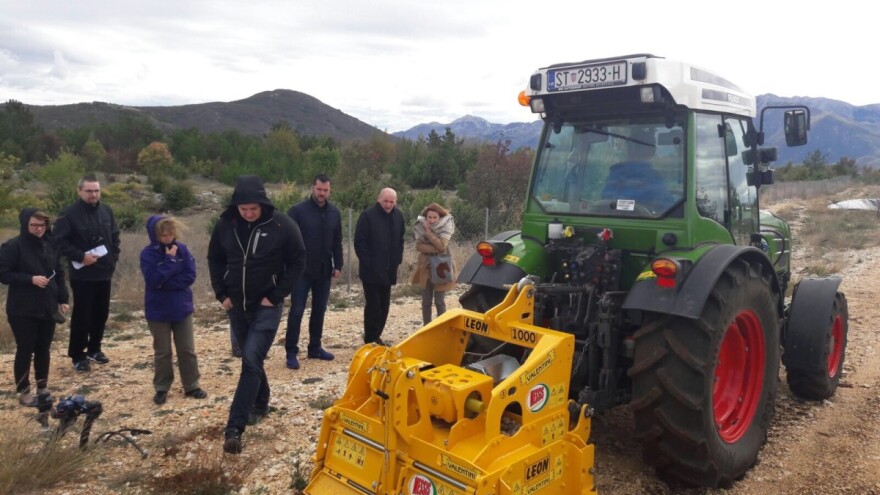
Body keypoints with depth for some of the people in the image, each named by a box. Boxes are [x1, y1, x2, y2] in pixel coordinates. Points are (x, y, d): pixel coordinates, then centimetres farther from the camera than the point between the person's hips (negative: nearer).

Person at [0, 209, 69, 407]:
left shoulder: (50, 245, 5)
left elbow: (59, 273, 11)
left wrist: (63, 299, 6)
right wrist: (31, 279, -21)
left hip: (48, 307, 5)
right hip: (22, 310, -5)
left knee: (43, 348, 12)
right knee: (25, 350, 3)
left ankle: (42, 387, 26)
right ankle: (23, 391, 17)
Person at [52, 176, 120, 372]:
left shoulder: (106, 211, 7)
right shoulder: (69, 214, -11)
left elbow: (115, 235, 17)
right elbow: (59, 241, -12)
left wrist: (114, 256, 4)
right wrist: (80, 256, -19)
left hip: (104, 272, 6)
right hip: (83, 274, -6)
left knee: (101, 312, 13)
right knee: (82, 315, 0)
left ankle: (94, 349, 28)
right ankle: (78, 355, 11)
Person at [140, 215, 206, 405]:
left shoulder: (182, 249, -3)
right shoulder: (148, 254, -11)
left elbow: (190, 276, -9)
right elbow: (154, 279, -22)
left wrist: (166, 283, -17)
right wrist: (170, 260, -21)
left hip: (182, 308, 2)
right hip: (158, 311, -2)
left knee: (187, 350, 9)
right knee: (162, 352, 10)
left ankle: (191, 386, 20)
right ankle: (161, 388, 24)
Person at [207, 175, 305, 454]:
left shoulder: (282, 226, -14)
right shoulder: (225, 225, -3)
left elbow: (298, 261, -7)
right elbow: (215, 260, 10)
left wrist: (276, 296, -11)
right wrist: (221, 294, 0)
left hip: (267, 306, -4)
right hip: (236, 305, 4)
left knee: (252, 360, -14)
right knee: (250, 359, 16)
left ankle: (234, 426, -14)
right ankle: (260, 405, 37)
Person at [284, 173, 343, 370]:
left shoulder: (334, 212, 6)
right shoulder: (298, 210, -9)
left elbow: (337, 242, 12)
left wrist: (338, 265, 7)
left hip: (324, 270, 5)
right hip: (302, 270, -5)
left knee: (319, 310, 12)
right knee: (297, 311, -2)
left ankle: (315, 348, 24)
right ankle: (291, 352, 6)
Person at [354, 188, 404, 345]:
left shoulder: (398, 215, 8)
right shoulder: (368, 215, -11)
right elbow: (359, 242, -12)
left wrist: (397, 260, 9)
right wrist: (368, 262, -15)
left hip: (389, 270, 6)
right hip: (371, 270, -6)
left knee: (384, 305, 11)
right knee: (373, 305, -5)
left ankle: (376, 336, 24)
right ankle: (370, 340, 5)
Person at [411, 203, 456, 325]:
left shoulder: (446, 227, -10)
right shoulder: (421, 227, -3)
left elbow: (442, 245, -22)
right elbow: (418, 246, -12)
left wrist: (429, 232, -24)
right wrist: (435, 249, -21)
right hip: (425, 268, 3)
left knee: (439, 302, 1)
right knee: (426, 302, 9)